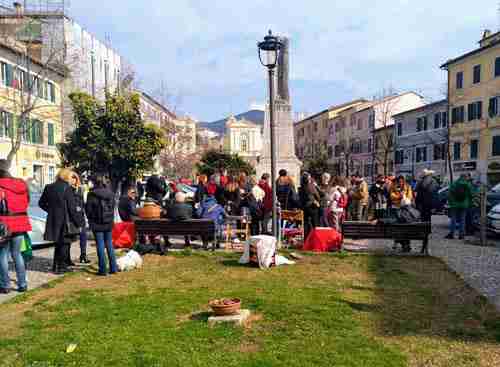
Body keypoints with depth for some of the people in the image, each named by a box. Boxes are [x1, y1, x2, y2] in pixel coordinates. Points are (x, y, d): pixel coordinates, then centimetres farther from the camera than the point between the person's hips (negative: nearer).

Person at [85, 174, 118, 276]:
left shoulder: (92, 195, -11)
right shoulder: (110, 193, 3)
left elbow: (89, 210, -5)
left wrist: (91, 222, 8)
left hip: (97, 224, -4)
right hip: (109, 223, 4)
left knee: (100, 246, 1)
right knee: (109, 245, 13)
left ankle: (103, 270, 4)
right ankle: (113, 268, 16)